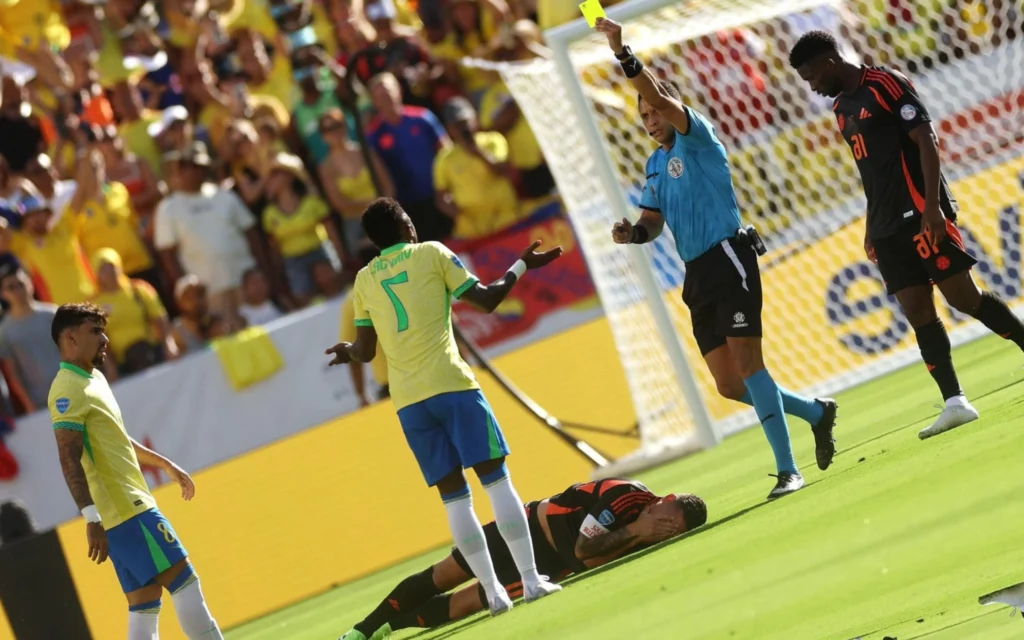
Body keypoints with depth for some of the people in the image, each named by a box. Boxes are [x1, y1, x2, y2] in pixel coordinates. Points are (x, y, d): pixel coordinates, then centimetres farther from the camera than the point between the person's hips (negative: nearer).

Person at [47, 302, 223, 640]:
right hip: (127, 512, -10)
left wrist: (164, 464, 38)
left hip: (132, 508, 10)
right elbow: (70, 459, -22)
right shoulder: (68, 390, -13)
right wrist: (91, 517, -30)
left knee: (144, 606, 7)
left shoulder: (93, 378, 18)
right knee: (184, 582, -9)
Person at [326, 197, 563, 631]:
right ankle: (530, 580, -8)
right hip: (450, 384, -4)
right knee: (495, 478, -1)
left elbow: (365, 350, 15)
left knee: (454, 496, 7)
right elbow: (487, 299, 4)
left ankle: (493, 592, 2)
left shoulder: (364, 280, 14)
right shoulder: (431, 254, 5)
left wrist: (346, 352, 37)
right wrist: (522, 266, 17)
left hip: (407, 400, 4)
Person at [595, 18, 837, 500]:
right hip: (697, 275, 8)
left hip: (729, 260, -8)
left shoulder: (697, 139, -4)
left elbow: (659, 97, -21)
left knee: (747, 365, -16)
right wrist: (632, 232, -2)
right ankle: (816, 412, 25)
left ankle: (787, 470, -16)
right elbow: (653, 222, 21)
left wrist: (623, 54, -31)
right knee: (730, 385, 5)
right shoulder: (655, 164, 18)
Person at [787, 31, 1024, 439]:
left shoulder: (885, 85, -8)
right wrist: (872, 227, 18)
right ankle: (955, 403, -7)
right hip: (888, 227, 8)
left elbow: (926, 142, -13)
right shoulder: (842, 109, 17)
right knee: (918, 313, -2)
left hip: (921, 215, -8)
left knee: (963, 296, -8)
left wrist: (932, 205, -21)